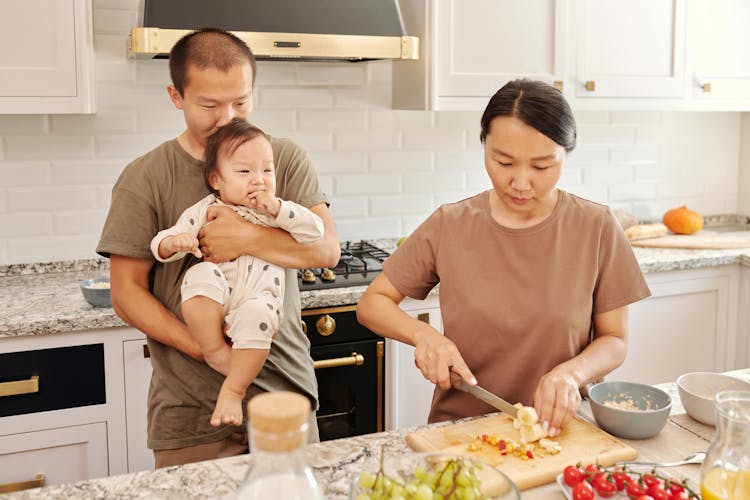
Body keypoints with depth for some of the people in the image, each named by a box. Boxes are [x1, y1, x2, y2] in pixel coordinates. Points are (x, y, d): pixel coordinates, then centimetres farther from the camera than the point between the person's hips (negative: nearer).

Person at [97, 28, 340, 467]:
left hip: (286, 390, 2)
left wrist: (249, 239, -21)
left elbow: (327, 249, -6)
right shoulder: (146, 179, -3)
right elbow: (127, 293, -4)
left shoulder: (286, 159, 2)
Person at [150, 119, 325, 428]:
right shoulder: (204, 211, 8)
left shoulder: (280, 212, 12)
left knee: (258, 312, -37)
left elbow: (315, 231, -1)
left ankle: (233, 389, -19)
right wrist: (173, 242, -18)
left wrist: (276, 207, -10)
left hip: (258, 303, 0)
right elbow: (160, 246, 7)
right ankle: (216, 353, -19)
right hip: (211, 311, 0)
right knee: (202, 274, -32)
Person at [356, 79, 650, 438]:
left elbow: (615, 340, 2)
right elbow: (371, 304, 4)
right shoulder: (449, 227, -4)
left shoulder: (597, 229, -4)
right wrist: (424, 335, -15)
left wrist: (572, 371, -18)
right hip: (460, 428, -1)